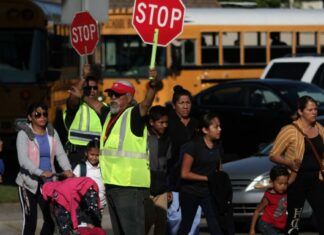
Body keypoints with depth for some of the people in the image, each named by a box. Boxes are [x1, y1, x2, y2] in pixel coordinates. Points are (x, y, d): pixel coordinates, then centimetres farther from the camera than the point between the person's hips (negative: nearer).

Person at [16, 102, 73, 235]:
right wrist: (40, 173, -35)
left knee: (50, 218, 4)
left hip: (48, 182, 5)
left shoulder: (52, 133, 8)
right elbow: (23, 159, -20)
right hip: (29, 182, -5)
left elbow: (60, 154, -2)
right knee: (30, 220, -7)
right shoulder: (24, 134, -8)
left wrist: (67, 169, -23)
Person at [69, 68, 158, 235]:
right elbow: (97, 105, 38)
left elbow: (146, 103, -25)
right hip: (111, 184, 9)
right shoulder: (109, 115, 18)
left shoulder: (133, 115, -7)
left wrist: (153, 85, -42)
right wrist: (83, 97, 49)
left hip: (130, 185, -9)